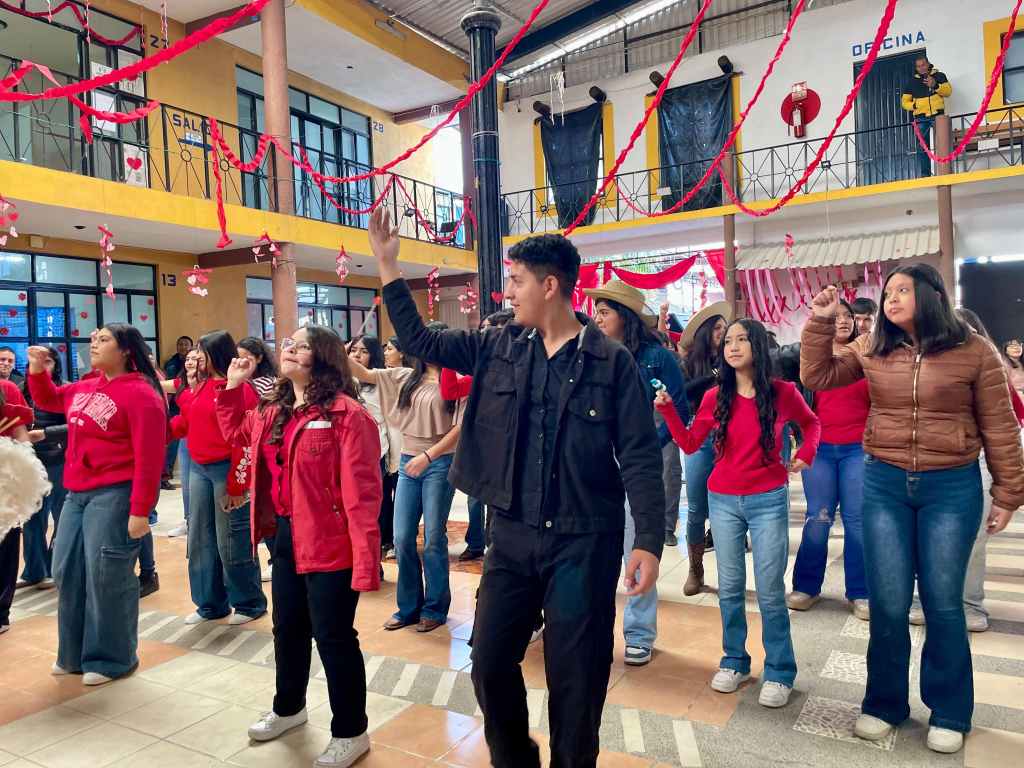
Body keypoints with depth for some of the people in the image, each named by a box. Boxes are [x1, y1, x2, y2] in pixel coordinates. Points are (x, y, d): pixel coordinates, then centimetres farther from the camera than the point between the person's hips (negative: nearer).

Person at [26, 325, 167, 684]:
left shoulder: (140, 394, -13)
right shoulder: (85, 388, 12)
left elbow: (149, 457, -17)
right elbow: (49, 400, 33)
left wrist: (140, 509, -20)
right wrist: (37, 370, 13)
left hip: (115, 495, -9)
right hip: (77, 494, 9)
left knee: (107, 577, -1)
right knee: (68, 571, 14)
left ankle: (111, 658, 16)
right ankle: (75, 654, 31)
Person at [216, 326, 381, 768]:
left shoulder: (346, 413, -18)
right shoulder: (272, 411, 8)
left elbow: (362, 494, -22)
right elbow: (238, 434, 30)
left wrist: (365, 562, -25)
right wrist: (233, 387, 15)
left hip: (329, 545, -8)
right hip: (284, 538, 8)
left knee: (333, 637, 4)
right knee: (288, 629, 24)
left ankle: (350, 732, 25)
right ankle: (288, 708, 49)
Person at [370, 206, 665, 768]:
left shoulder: (611, 361, -8)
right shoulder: (498, 348, 4)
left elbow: (640, 458, -9)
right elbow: (419, 341, 9)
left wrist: (649, 543, -16)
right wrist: (387, 264, 4)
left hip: (585, 541, -4)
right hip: (512, 536, 4)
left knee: (576, 677, 10)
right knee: (490, 664, 12)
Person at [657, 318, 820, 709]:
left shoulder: (783, 392, -4)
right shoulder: (716, 397, 0)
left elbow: (811, 422, 15)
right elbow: (689, 444, 2)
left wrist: (806, 454, -1)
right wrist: (668, 409, -8)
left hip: (768, 500, -2)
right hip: (723, 500, 2)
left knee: (770, 592, 2)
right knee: (730, 588, 11)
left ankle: (779, 672, 17)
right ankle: (734, 662, 26)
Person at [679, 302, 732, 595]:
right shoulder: (691, 363, 6)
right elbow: (682, 393, -9)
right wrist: (712, 377, -14)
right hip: (700, 440, 0)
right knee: (696, 510, 3)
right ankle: (695, 570, 18)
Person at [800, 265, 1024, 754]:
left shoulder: (973, 351, -4)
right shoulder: (872, 350, 3)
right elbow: (816, 376, 4)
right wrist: (821, 321, -4)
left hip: (952, 487, -2)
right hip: (884, 484, 2)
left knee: (942, 603, 8)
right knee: (888, 603, 7)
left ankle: (948, 713, 28)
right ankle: (885, 703, 26)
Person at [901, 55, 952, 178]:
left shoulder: (939, 76, 11)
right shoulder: (911, 81, 14)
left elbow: (948, 91, -1)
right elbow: (905, 102, 12)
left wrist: (935, 85, -17)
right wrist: (914, 106, -9)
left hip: (938, 115, -1)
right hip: (921, 118, 1)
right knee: (922, 147, -1)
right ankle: (925, 174, 1)